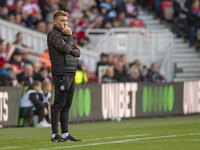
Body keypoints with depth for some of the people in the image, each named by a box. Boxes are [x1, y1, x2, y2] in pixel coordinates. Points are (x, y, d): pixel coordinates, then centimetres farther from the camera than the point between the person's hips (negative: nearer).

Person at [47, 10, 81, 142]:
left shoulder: (66, 34, 23)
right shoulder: (53, 34, -4)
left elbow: (77, 52, 17)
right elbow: (66, 48, -16)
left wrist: (71, 51, -4)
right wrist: (69, 36, -3)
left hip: (71, 75, 9)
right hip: (61, 74, -9)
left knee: (67, 105, 8)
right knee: (59, 104, -11)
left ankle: (65, 134, 11)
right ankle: (55, 135, -12)